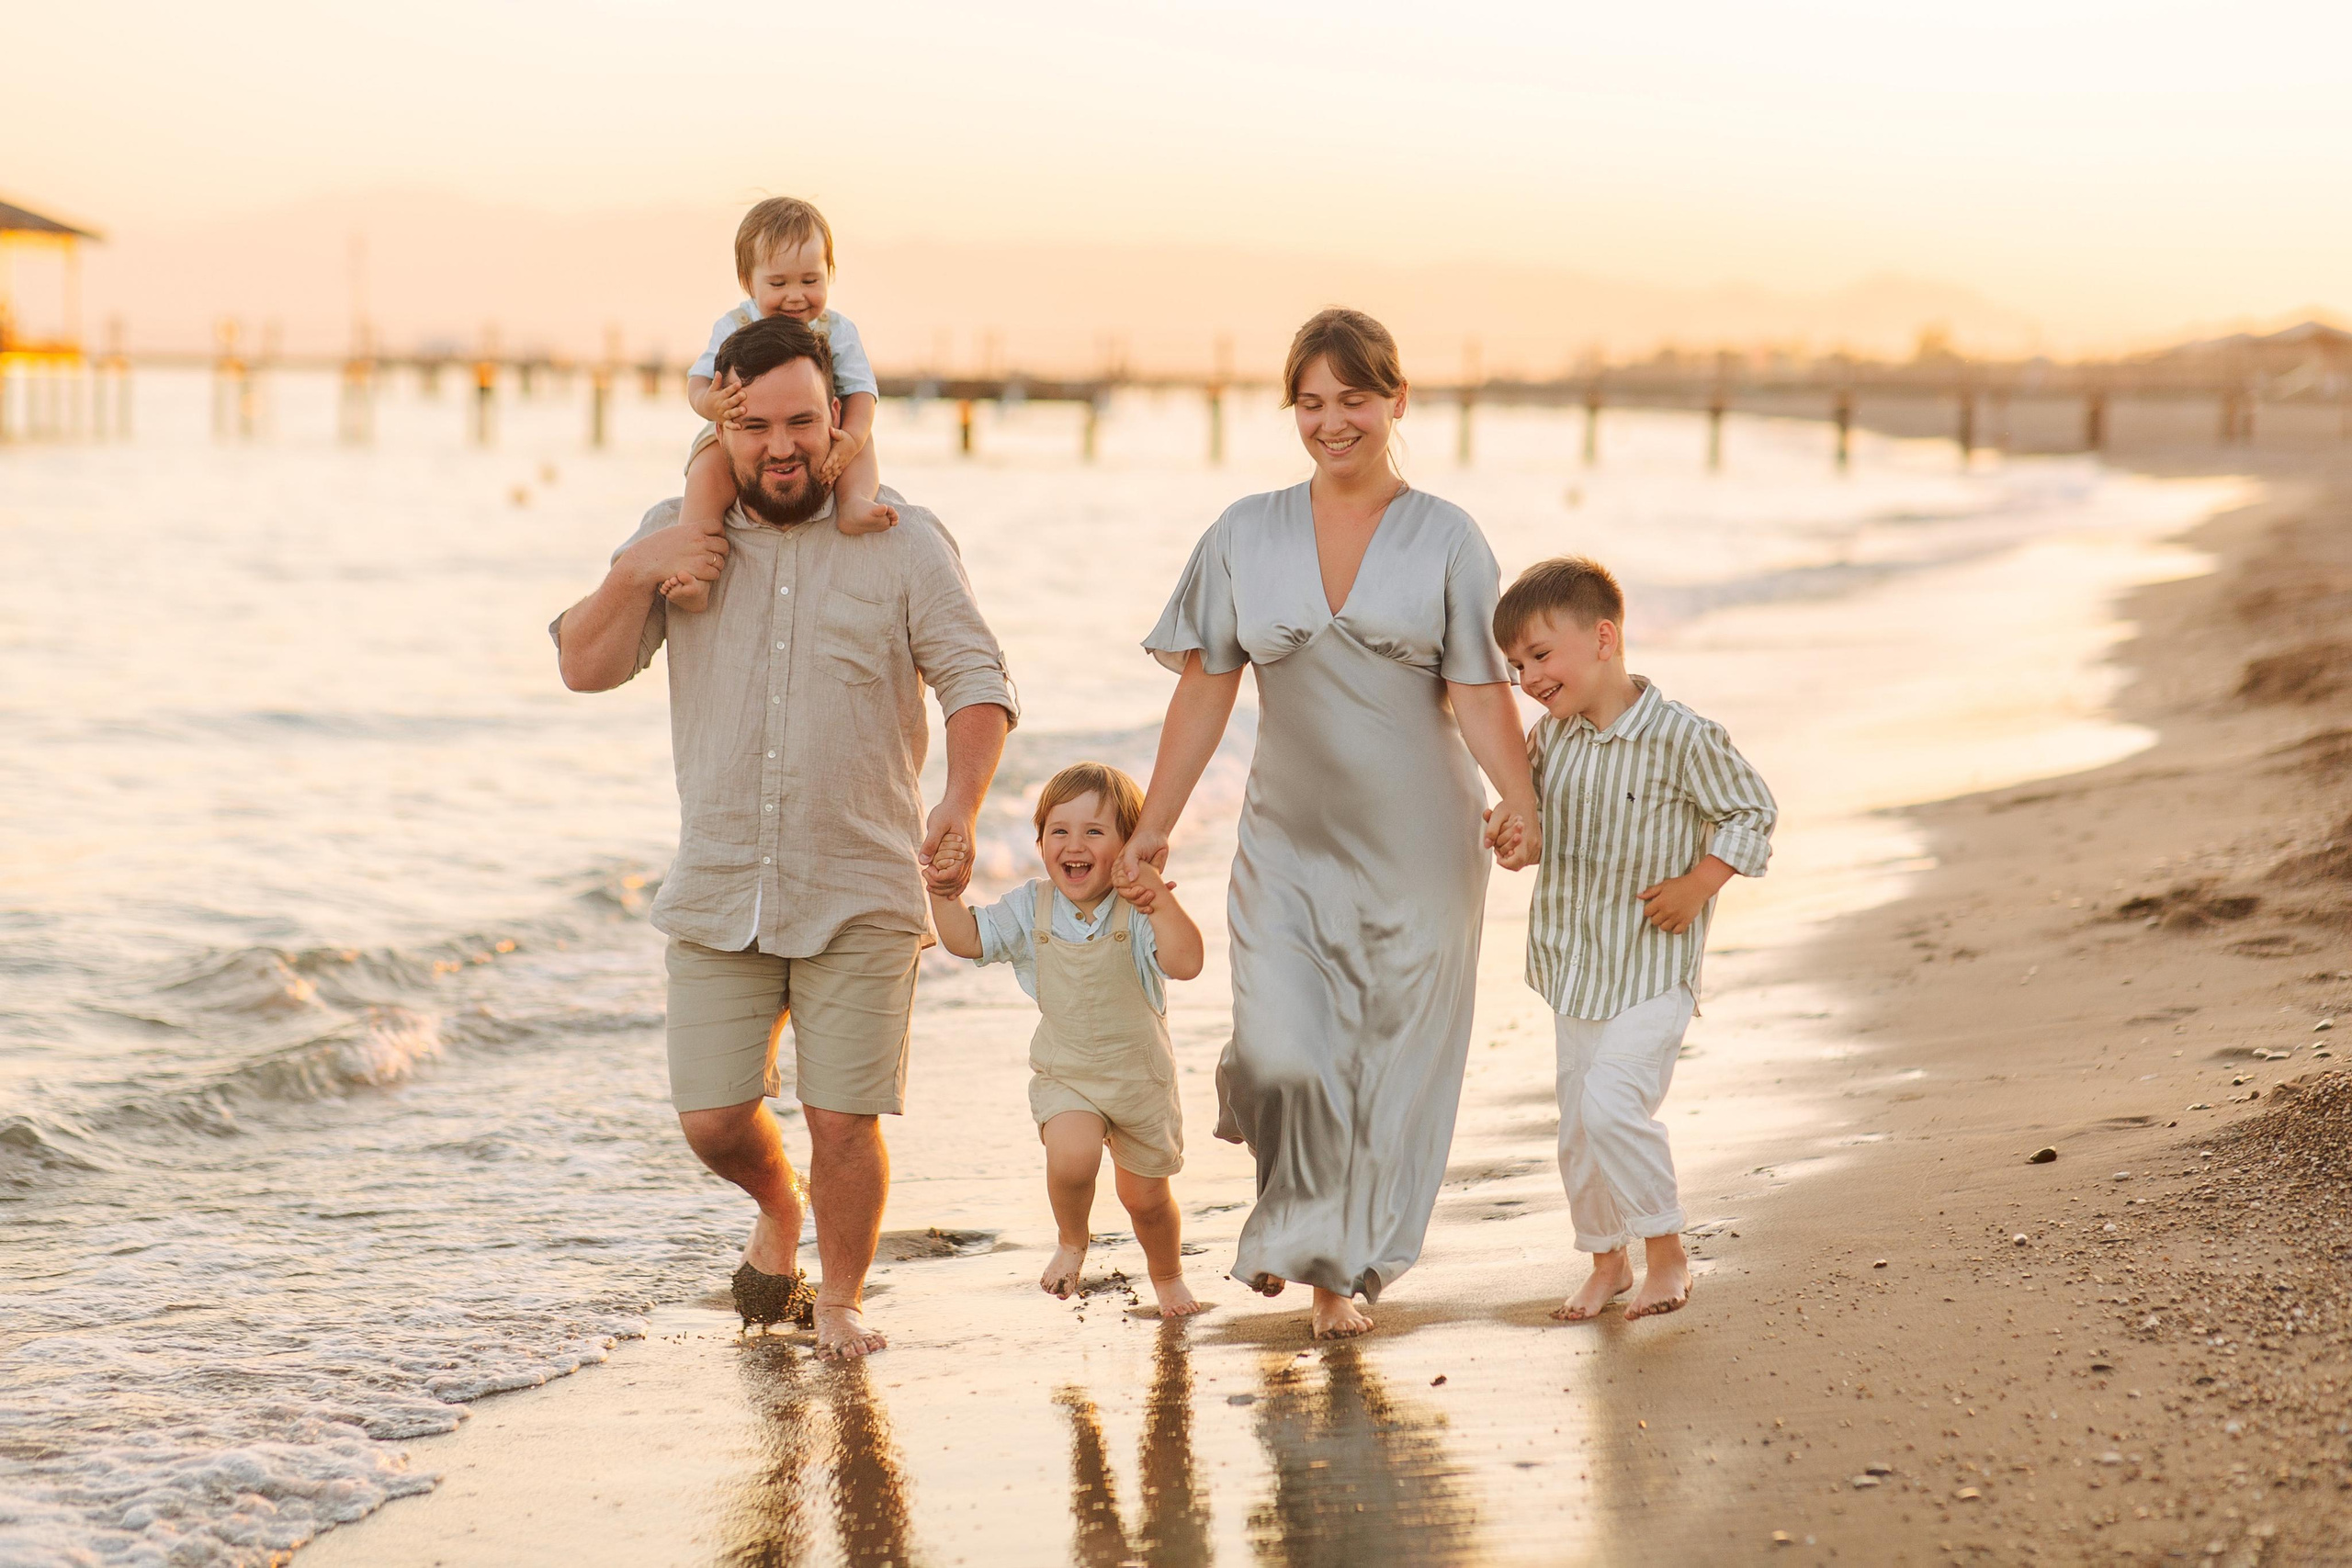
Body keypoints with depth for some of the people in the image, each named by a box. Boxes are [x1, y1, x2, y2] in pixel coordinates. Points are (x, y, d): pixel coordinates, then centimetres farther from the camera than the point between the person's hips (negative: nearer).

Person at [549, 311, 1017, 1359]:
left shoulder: (903, 544, -1)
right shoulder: (679, 535, 7)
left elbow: (976, 681, -5)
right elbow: (585, 668, 6)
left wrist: (962, 804, -23)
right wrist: (635, 577, -13)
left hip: (860, 895, -2)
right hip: (718, 891, 2)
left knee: (844, 1124, -4)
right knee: (712, 1120, 1)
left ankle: (840, 1300, 20)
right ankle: (780, 1210, 35)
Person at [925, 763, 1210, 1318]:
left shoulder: (1138, 912, -17)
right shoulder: (1030, 909, -7)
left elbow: (1185, 962, -32)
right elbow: (967, 938, 0)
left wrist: (1159, 896, -40)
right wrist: (944, 891, -15)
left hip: (1141, 1078, 0)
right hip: (1064, 1077, 1)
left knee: (1147, 1198, 15)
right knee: (1072, 1158, -30)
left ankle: (1167, 1276, 49)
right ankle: (1072, 1239, 4)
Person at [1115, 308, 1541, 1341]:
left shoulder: (1446, 540, 0)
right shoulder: (1246, 536, 5)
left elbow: (1480, 695, -5)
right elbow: (1205, 690, 7)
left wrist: (1522, 805, -21)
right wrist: (1154, 825, 4)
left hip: (1416, 845, -1)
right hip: (1289, 840, 1)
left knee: (1393, 1064, 5)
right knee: (1279, 1056, -13)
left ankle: (1342, 1270, 25)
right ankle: (1294, 1222, 18)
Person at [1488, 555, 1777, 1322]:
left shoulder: (1680, 738, -16)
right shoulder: (1550, 736, 0)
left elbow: (1752, 811, -6)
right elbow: (1527, 796, 17)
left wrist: (1699, 884, -16)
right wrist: (1512, 826, -6)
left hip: (1653, 966, -6)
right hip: (1576, 966, 6)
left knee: (1611, 1105, -19)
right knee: (1577, 1126, 12)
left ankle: (1667, 1254, -2)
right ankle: (1607, 1260, 29)